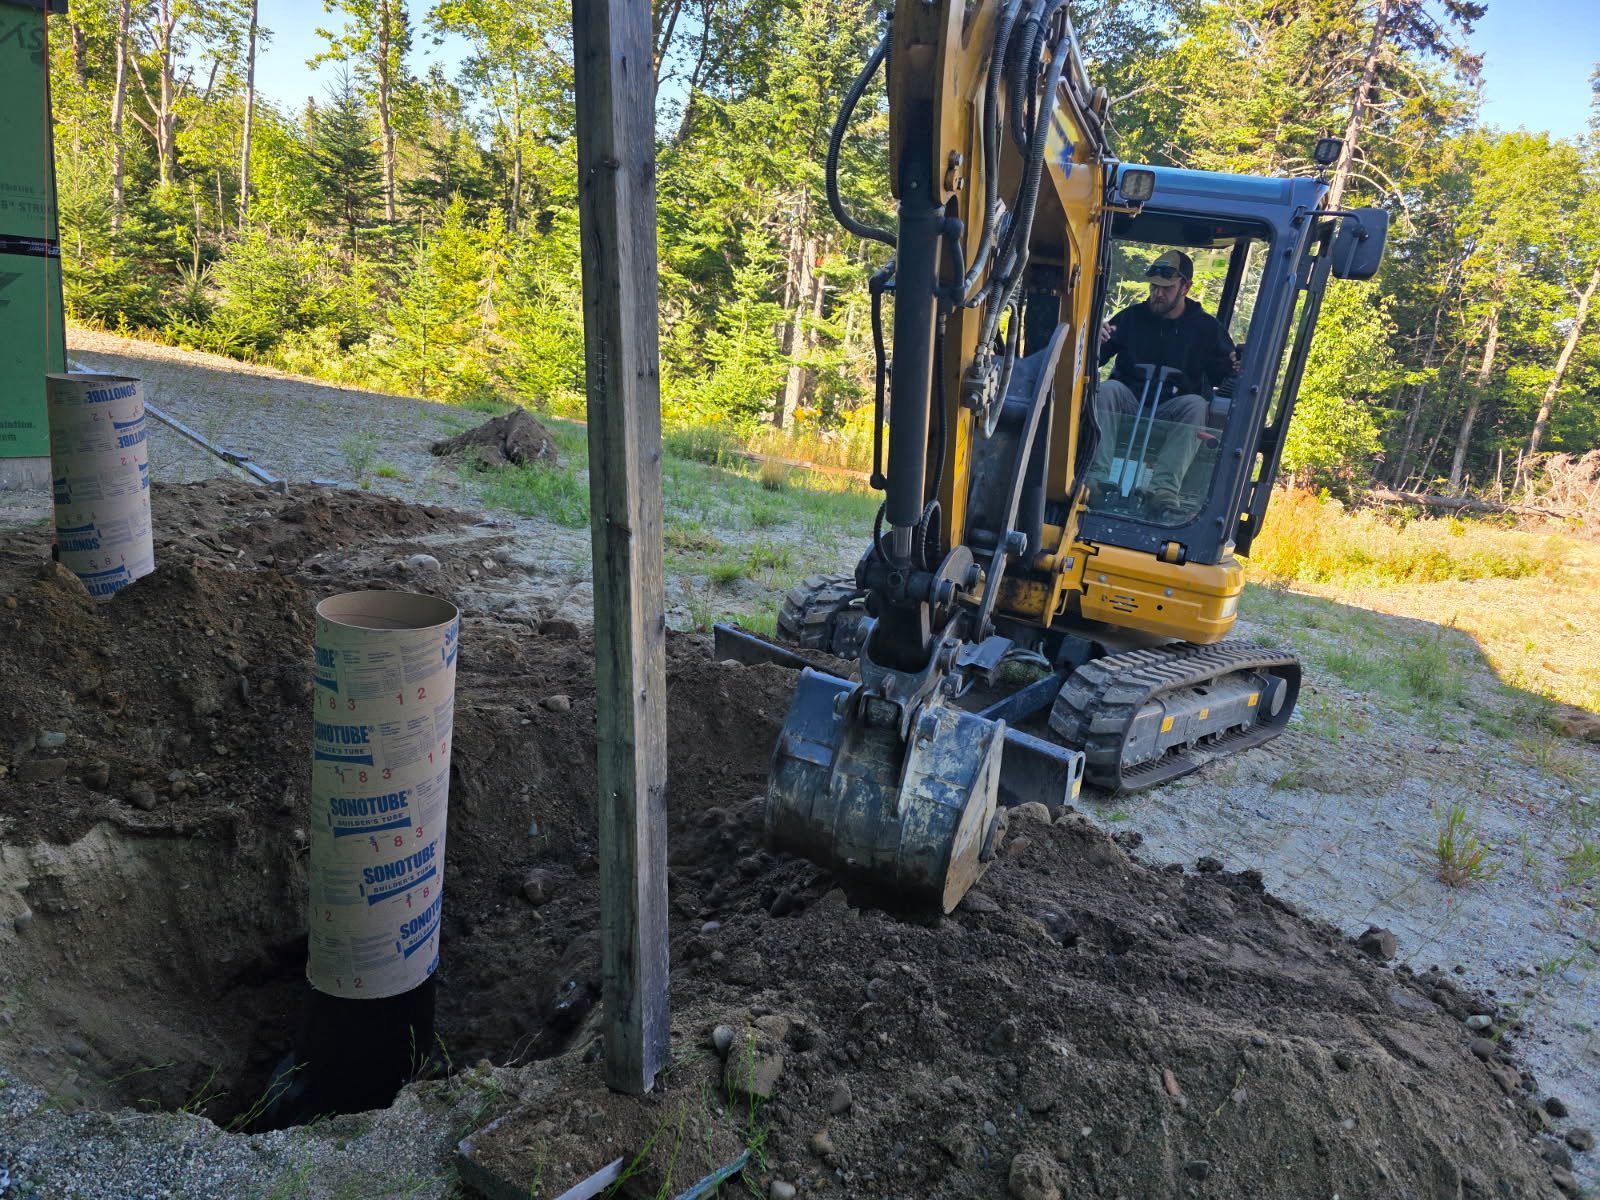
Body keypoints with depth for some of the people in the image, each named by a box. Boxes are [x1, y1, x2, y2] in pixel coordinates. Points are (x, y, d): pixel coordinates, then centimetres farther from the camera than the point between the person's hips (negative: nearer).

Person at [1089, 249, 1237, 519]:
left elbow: (1221, 375, 6)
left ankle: (1164, 489, -46)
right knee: (1107, 389, -29)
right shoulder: (1131, 317, 9)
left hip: (1172, 414, -1)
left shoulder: (1206, 327, 9)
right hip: (1128, 407, 1)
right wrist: (1096, 342, -20)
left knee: (1195, 404, -32)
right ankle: (1098, 475, -42)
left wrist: (1235, 370, -18)